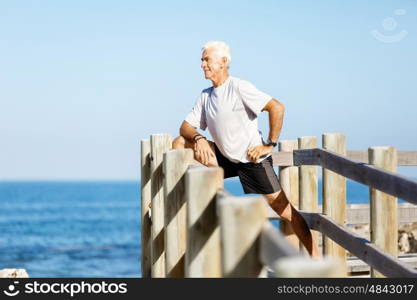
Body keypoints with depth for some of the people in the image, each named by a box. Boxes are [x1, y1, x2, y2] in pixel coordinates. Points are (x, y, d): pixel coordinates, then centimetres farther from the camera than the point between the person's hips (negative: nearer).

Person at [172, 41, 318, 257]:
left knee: (284, 210, -10)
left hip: (252, 160, -7)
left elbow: (277, 108, -22)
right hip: (226, 158, 7)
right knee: (180, 143, -1)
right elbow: (186, 126, 6)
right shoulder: (205, 95, 8)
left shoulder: (239, 87, -14)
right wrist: (198, 139, -17)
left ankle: (315, 258, -5)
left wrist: (269, 144, -19)